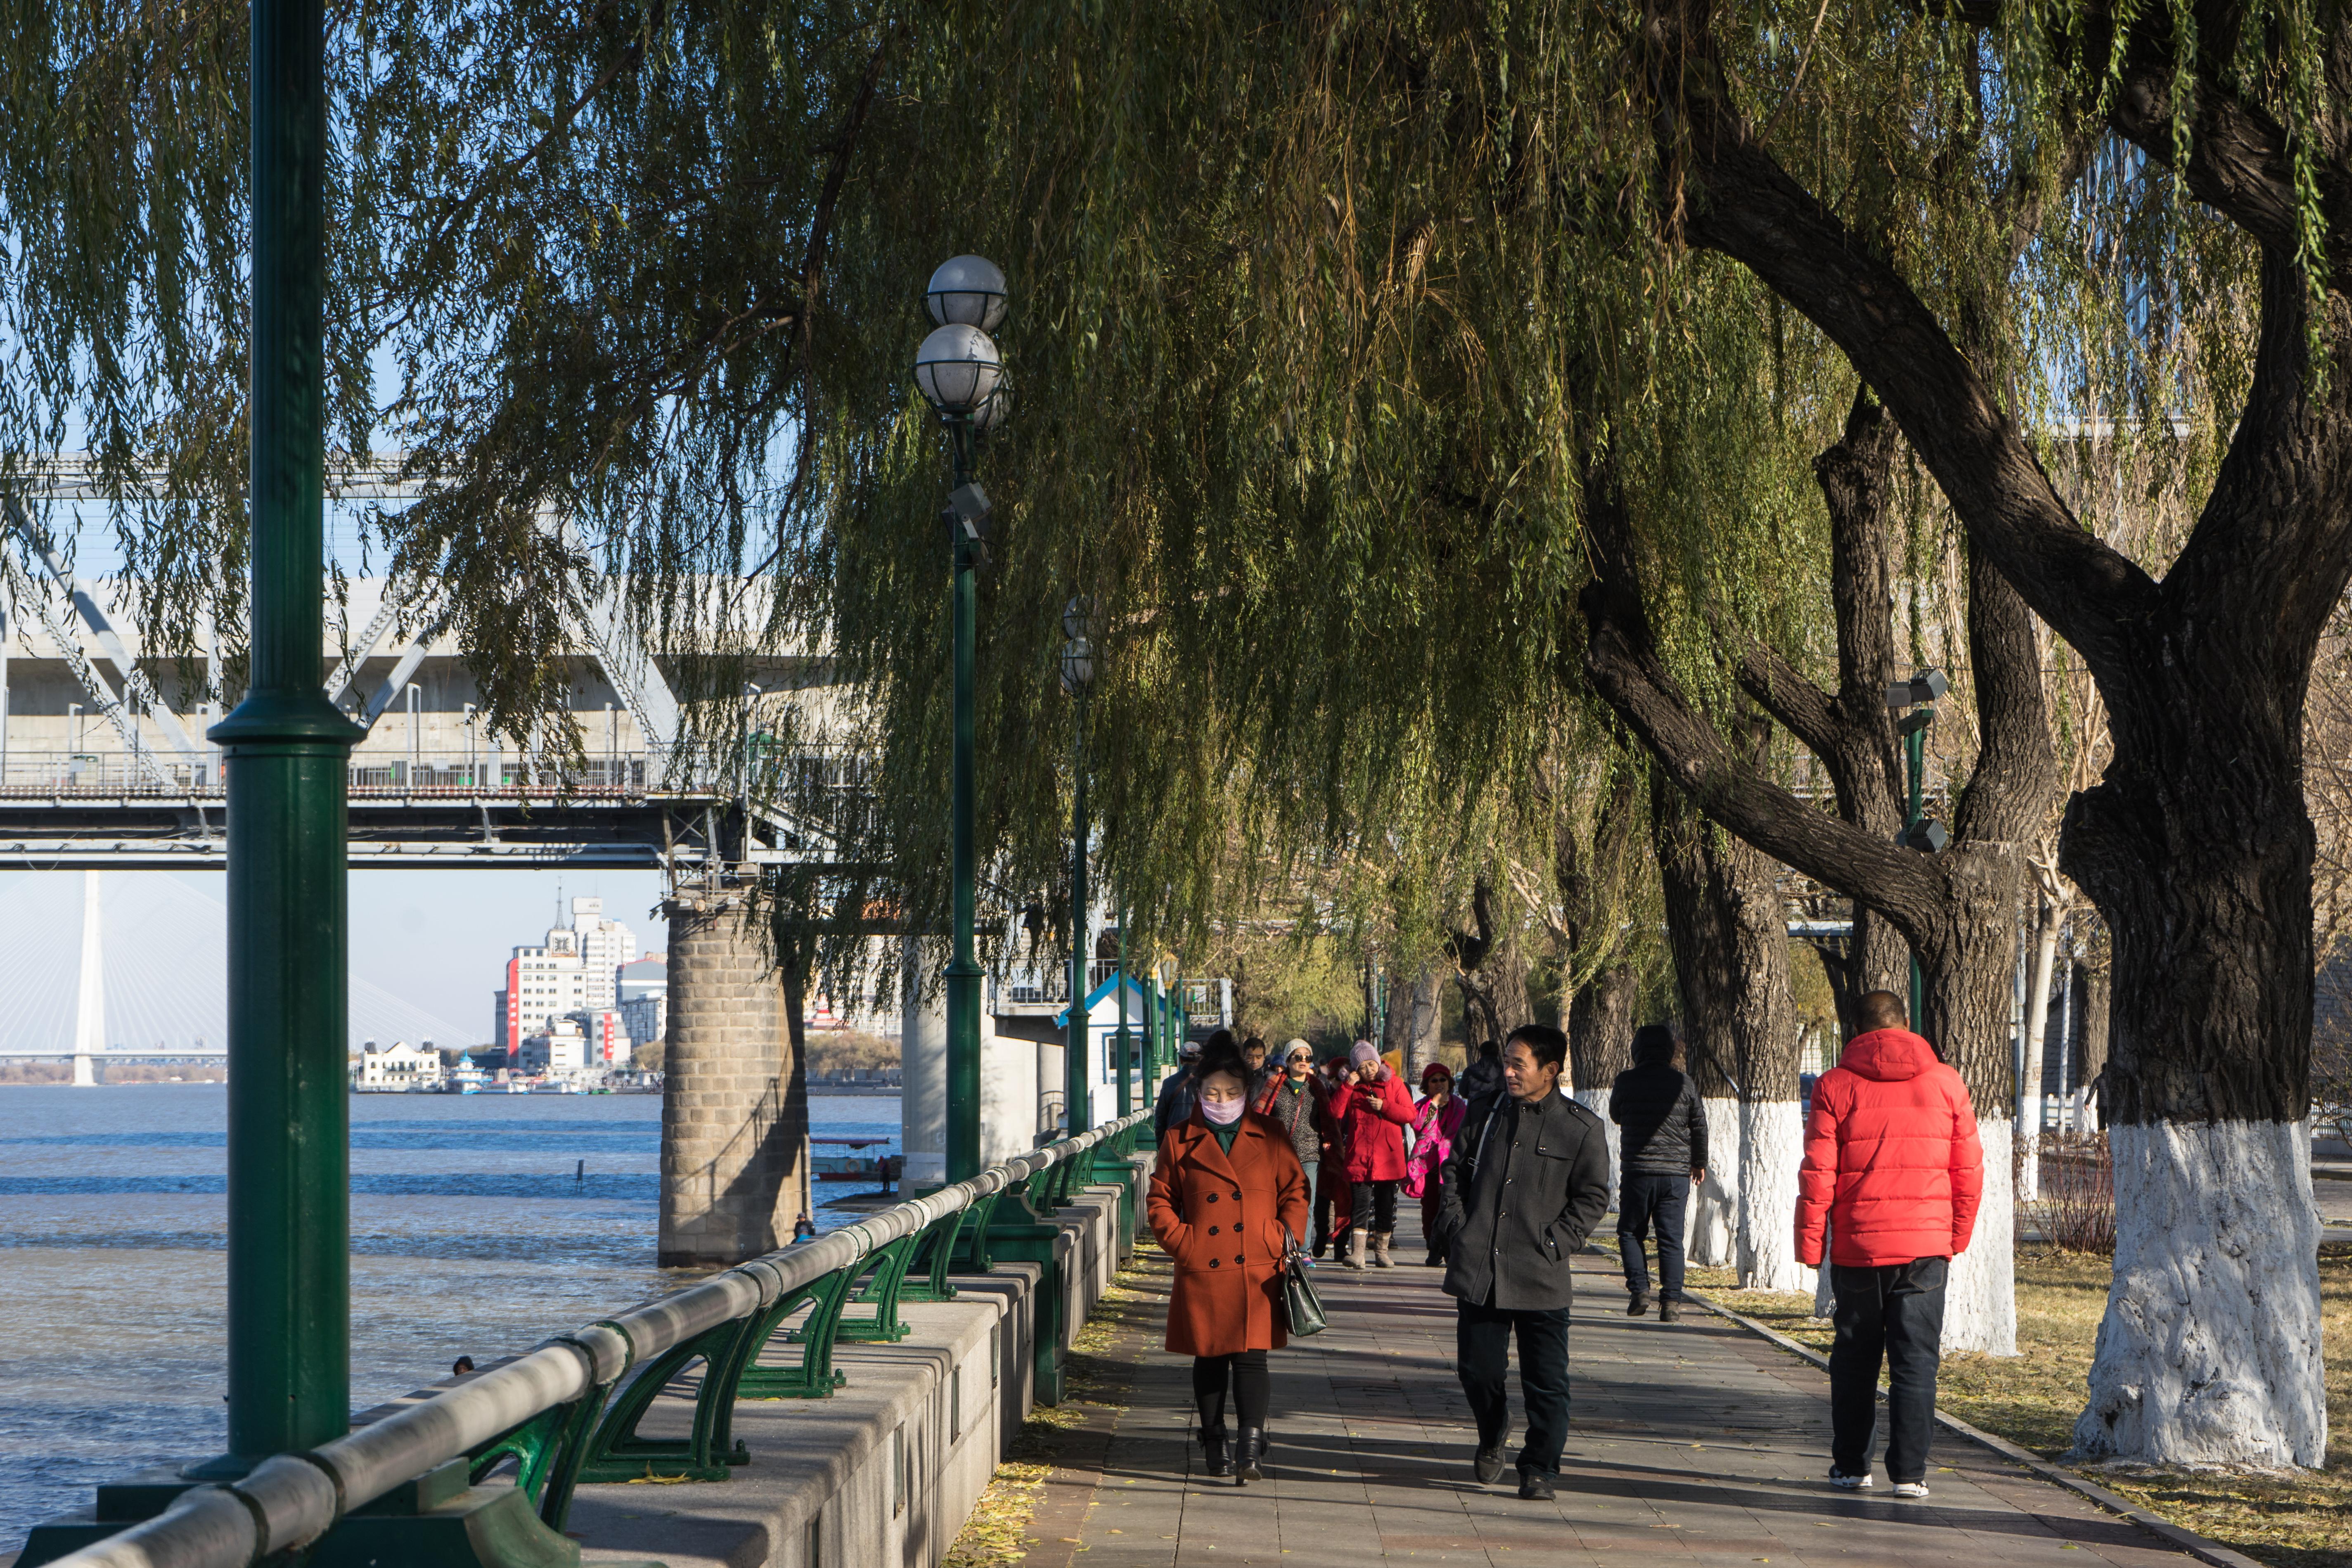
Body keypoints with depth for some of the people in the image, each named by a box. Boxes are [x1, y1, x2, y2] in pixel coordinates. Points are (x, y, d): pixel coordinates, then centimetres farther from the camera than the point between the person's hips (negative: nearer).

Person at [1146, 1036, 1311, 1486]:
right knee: (1209, 1359, 7)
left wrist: (1288, 1235, -1)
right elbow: (1160, 1201, 10)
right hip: (1203, 1272, 1)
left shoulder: (1271, 1137, 6)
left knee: (1251, 1356, -9)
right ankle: (1215, 1445, 21)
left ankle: (1250, 1448, -13)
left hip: (1258, 1272, -1)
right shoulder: (1180, 1140, 4)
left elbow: (1295, 1190, 13)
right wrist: (1181, 1241, -4)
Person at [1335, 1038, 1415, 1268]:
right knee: (1360, 1204, -10)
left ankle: (1381, 1252, 16)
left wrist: (1385, 1107, -13)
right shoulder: (1353, 1088, 7)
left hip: (1388, 1157, 1)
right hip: (1359, 1156, -1)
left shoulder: (1394, 1084, 6)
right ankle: (1357, 1253, -15)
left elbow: (1410, 1115, 0)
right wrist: (1348, 1085, -11)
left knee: (1386, 1206, 6)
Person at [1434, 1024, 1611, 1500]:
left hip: (1541, 1278, -3)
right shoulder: (1486, 1113, 9)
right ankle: (1492, 1434, 35)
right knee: (1476, 1366, 7)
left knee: (1546, 1380, -1)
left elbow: (1593, 1197, 1)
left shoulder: (1582, 1129, -2)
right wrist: (1456, 1228, 5)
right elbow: (1454, 1171, 18)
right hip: (1478, 1269, 3)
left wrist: (1555, 1245, -7)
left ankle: (1540, 1468, 11)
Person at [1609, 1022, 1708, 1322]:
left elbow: (1616, 1116, 15)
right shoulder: (1683, 1083, -1)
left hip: (1637, 1170, -1)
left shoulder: (1626, 1081, -4)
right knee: (1671, 1238, 4)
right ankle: (1671, 1301, -1)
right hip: (1676, 1172, 1)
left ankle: (1639, 1290, -1)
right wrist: (1699, 1162, 22)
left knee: (1630, 1232, 13)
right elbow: (1699, 1126, 8)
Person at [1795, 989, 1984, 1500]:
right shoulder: (1945, 1083, 4)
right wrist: (1957, 1238, 14)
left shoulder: (1836, 1086, -2)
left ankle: (1850, 1464, 18)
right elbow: (1969, 1170, 5)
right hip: (1926, 1246, 0)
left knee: (1855, 1358, 13)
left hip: (1857, 1246, 0)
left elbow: (1817, 1174, -5)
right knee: (1916, 1360, 2)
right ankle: (1909, 1471, -4)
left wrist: (1809, 1244, 1)